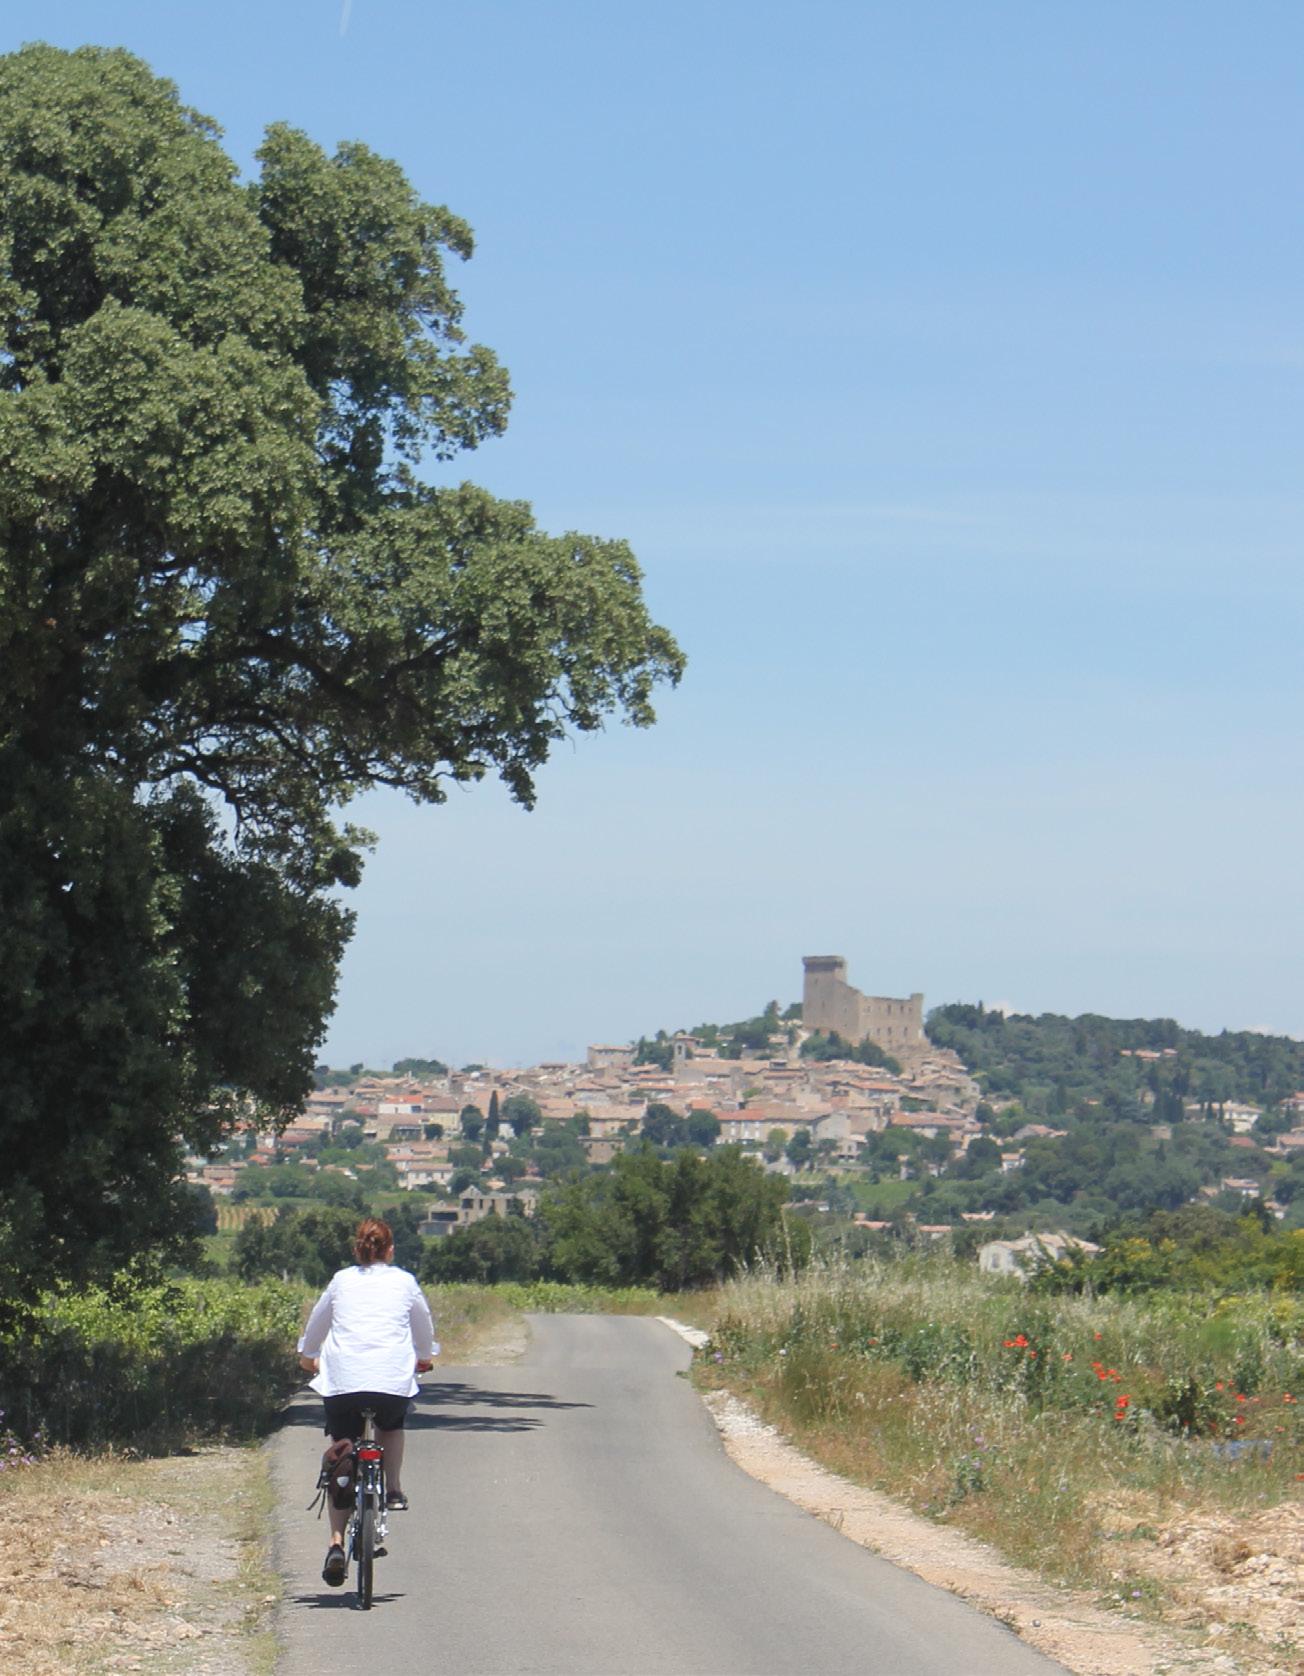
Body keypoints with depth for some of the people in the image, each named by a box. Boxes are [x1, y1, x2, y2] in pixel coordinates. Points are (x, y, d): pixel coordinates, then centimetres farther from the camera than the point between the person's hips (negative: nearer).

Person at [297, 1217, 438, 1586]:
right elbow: (424, 1328, 28)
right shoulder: (404, 1282, 14)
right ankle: (393, 1489, 13)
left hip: (341, 1379, 0)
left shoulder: (341, 1281, 17)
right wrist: (425, 1358, 49)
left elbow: (314, 1325, 30)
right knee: (392, 1425, 33)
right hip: (393, 1379, 0)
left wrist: (308, 1357, 50)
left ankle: (337, 1543, -3)